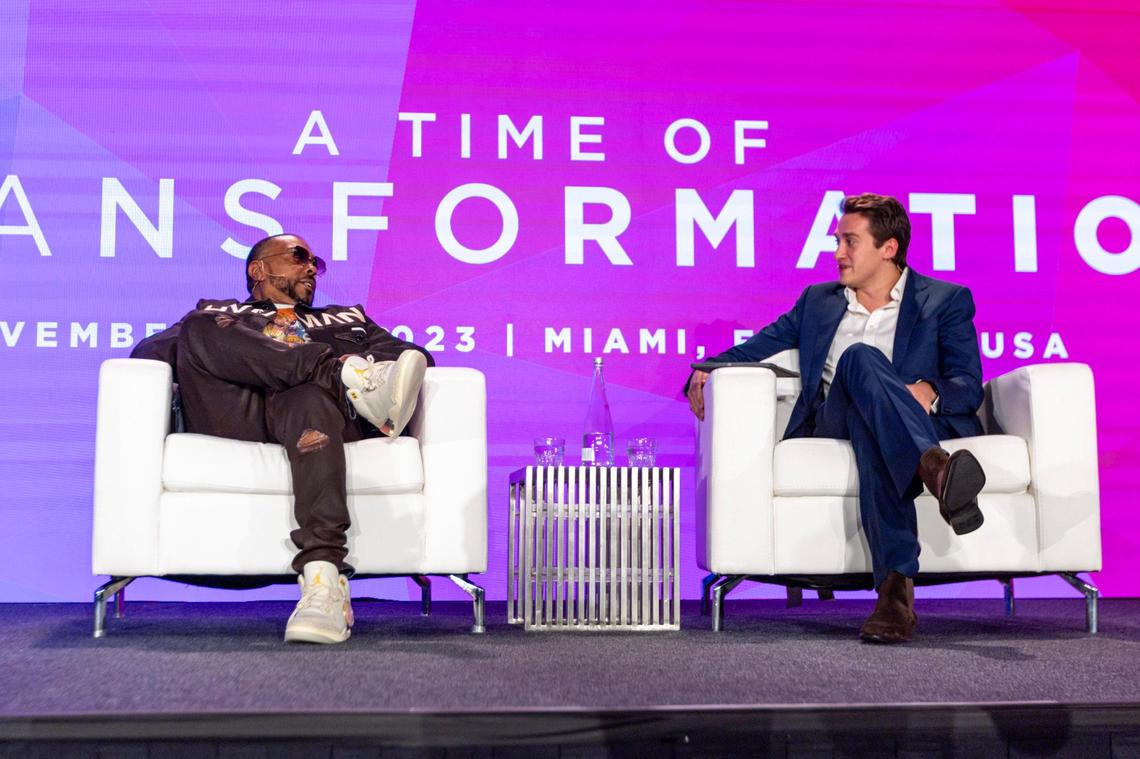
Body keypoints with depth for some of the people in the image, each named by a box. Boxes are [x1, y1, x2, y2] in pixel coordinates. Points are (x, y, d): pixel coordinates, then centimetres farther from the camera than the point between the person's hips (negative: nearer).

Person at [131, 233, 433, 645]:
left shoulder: (347, 318, 40)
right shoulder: (215, 314, 35)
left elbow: (414, 355, 23)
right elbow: (147, 352, 16)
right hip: (237, 418, 0)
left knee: (311, 399, -37)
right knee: (201, 329, -23)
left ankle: (323, 580, -53)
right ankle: (353, 379, -29)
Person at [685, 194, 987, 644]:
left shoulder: (946, 301, 17)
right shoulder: (818, 301, 28)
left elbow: (970, 388, 6)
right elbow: (757, 347, 26)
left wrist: (931, 391, -18)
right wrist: (704, 371, 4)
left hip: (919, 426, -2)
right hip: (831, 423, 2)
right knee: (859, 357, -34)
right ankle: (935, 469, -60)